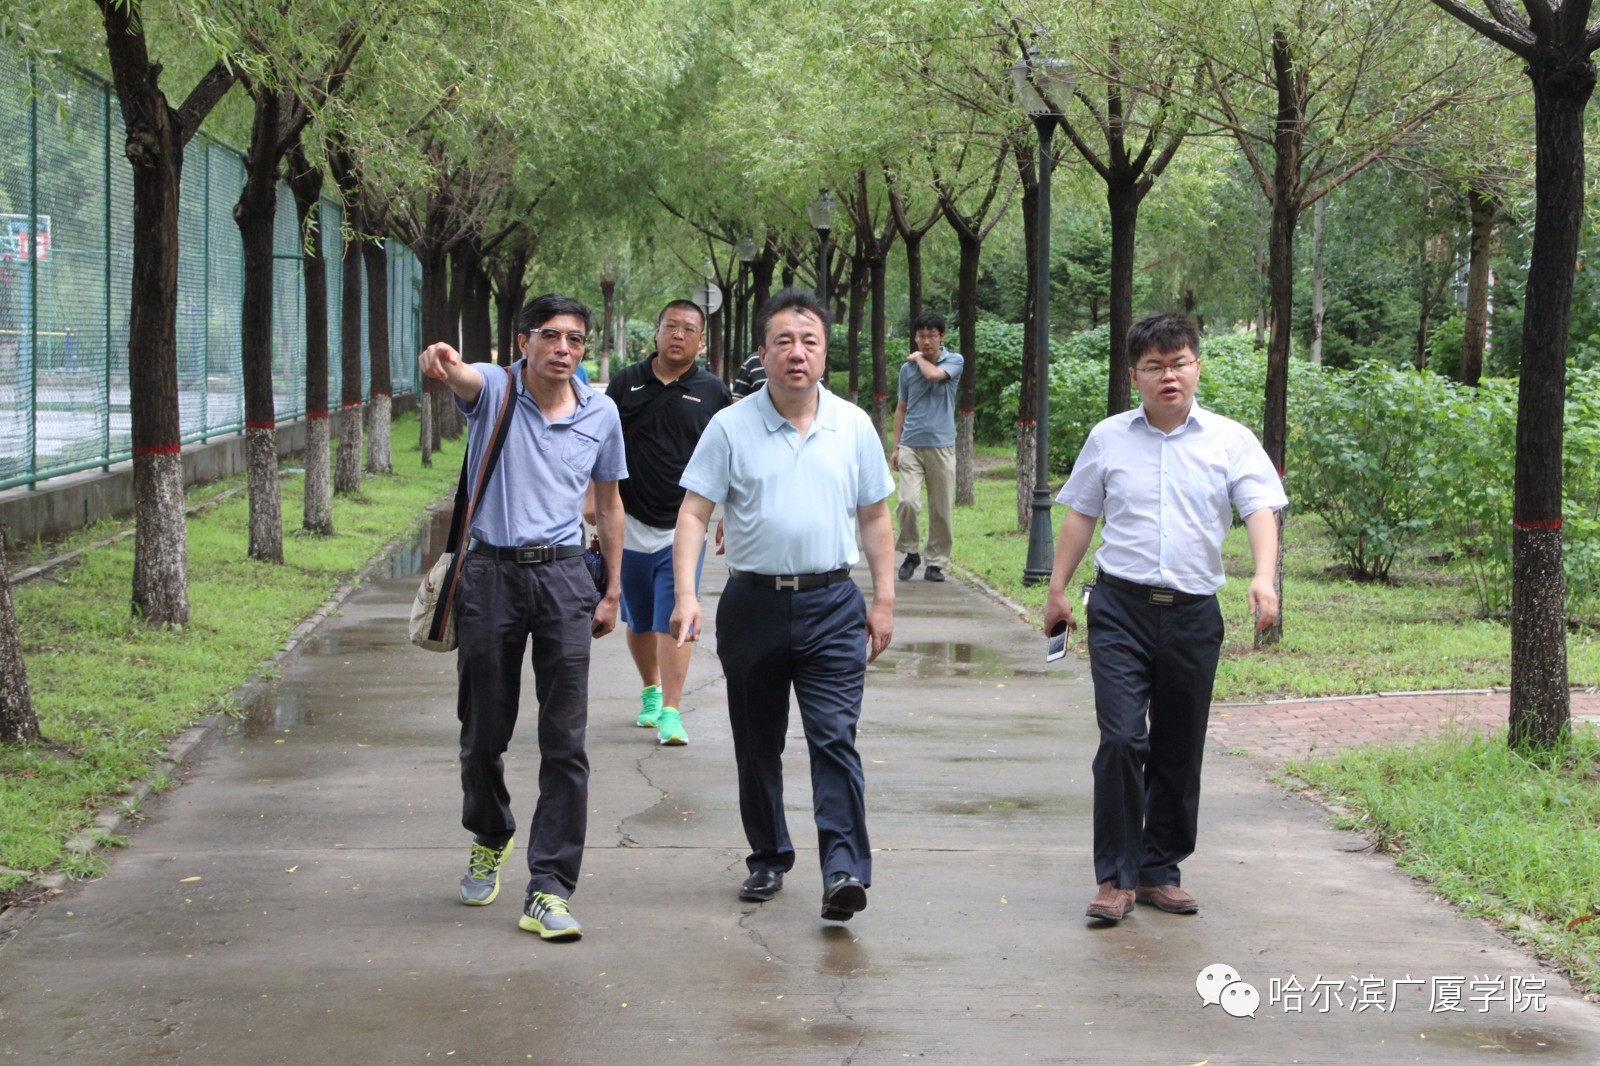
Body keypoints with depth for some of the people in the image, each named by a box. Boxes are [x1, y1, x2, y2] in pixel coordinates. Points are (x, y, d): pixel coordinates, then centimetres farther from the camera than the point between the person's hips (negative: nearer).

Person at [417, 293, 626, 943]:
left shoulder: (601, 413, 6)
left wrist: (613, 590, 17)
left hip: (563, 577, 1)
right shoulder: (494, 389, -3)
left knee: (565, 742, -5)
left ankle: (549, 889, -2)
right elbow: (462, 379, -28)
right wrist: (442, 364, -53)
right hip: (490, 573, -1)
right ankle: (490, 840, 39)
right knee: (483, 731, 11)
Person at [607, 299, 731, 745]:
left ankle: (671, 712, -11)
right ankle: (650, 692, 34)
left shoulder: (713, 392, 1)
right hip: (630, 523, 2)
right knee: (638, 621, 13)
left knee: (674, 620, -11)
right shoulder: (626, 382, 3)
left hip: (683, 528, -2)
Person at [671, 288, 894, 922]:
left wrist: (884, 601, 7)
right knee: (757, 746, 10)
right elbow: (694, 513, -4)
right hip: (754, 603, 1)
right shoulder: (731, 428, -1)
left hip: (832, 606, 0)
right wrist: (685, 595, -16)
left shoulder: (854, 426, 5)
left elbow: (875, 518, 12)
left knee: (835, 737, -12)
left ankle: (845, 869, -16)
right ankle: (768, 859, 25)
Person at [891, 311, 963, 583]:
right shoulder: (907, 368, 10)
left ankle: (936, 562, 14)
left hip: (941, 446, -1)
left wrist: (919, 357, 2)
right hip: (911, 445, 1)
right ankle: (910, 553, 6)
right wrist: (896, 447, 13)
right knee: (908, 501, -14)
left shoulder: (954, 361, 3)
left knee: (941, 509, 2)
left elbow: (933, 374, -18)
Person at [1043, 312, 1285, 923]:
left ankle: (1160, 871, 21)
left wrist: (1263, 578, -22)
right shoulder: (1109, 438, 7)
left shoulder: (1230, 441, 4)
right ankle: (1116, 877, -5)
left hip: (1192, 613, 1)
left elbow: (1261, 510, -5)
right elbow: (1080, 515, 15)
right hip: (1121, 605, -1)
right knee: (1121, 739, -13)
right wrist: (1057, 590, 13)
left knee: (1179, 751, 8)